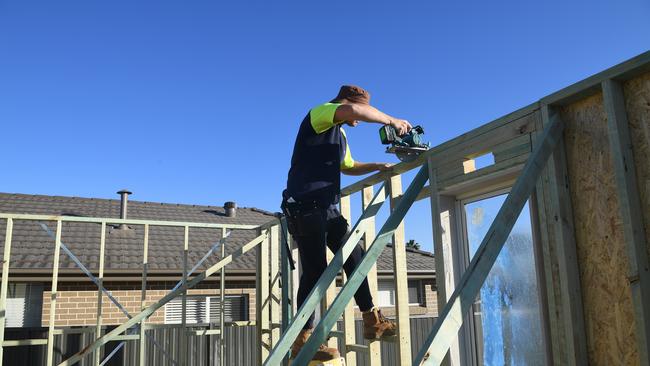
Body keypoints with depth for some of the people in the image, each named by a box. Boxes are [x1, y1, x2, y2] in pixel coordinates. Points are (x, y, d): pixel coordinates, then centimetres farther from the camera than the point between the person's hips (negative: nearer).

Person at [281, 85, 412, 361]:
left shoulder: (340, 135, 25)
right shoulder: (319, 114, -5)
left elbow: (348, 167, 38)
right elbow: (352, 110, -27)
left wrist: (376, 166, 22)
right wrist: (391, 120, -17)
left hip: (327, 209, 10)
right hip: (304, 206, -10)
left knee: (355, 258, 8)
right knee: (315, 270, -11)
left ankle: (372, 322, 18)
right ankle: (302, 341, -3)